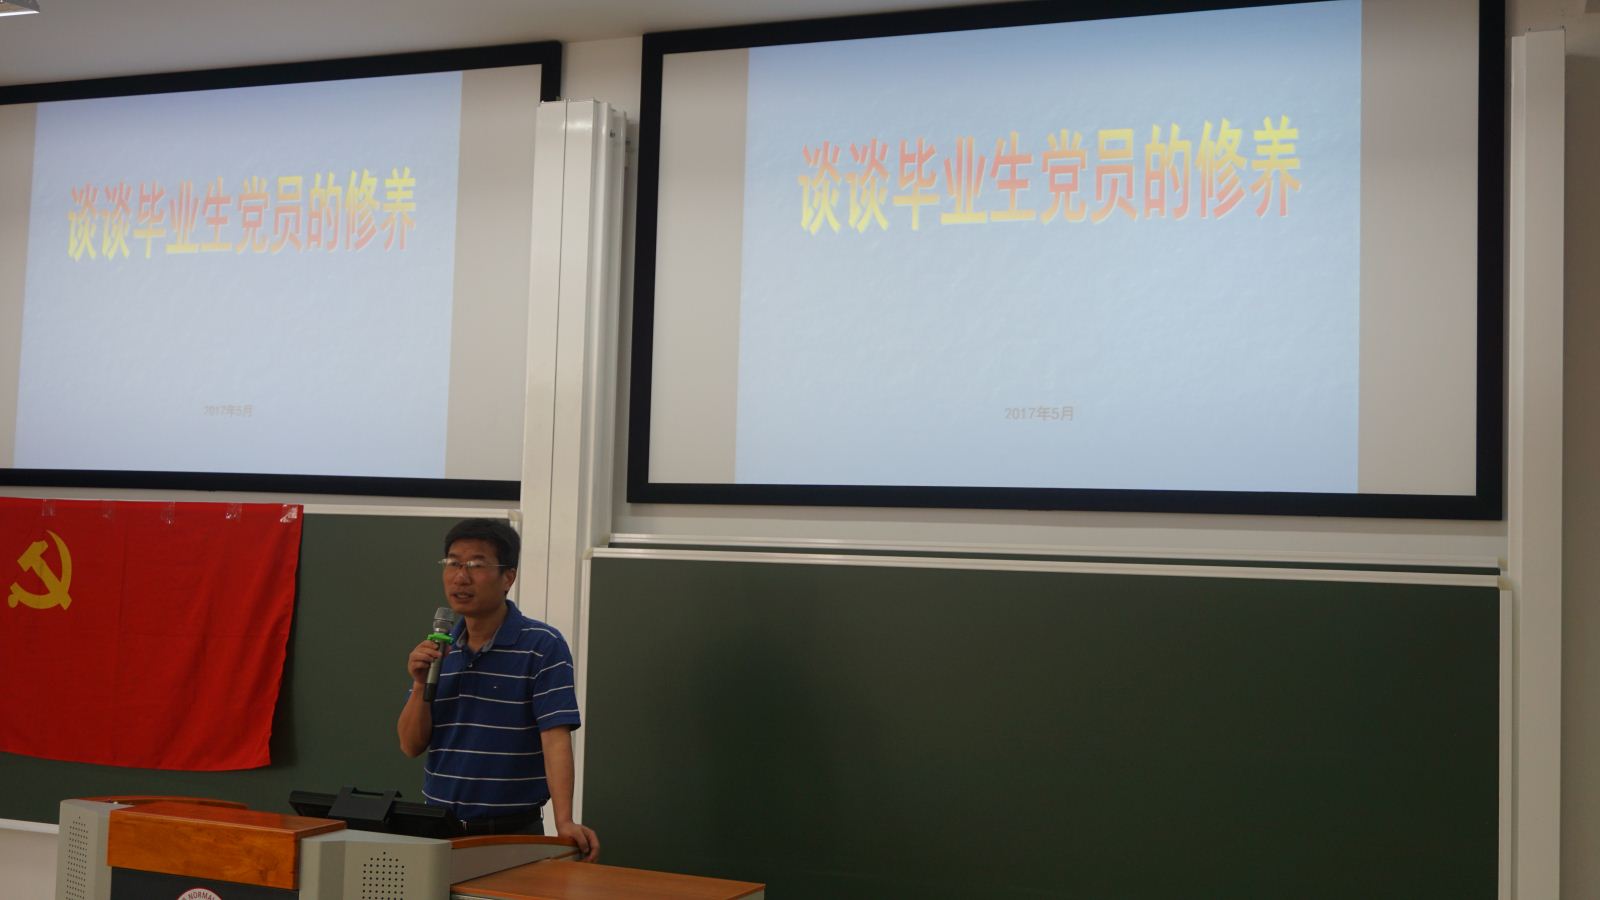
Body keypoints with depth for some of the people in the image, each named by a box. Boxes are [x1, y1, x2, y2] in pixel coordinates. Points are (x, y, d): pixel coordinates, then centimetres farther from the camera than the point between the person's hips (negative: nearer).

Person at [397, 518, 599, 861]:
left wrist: (564, 822, -31)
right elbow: (411, 746, 6)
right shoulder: (440, 648, 7)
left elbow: (556, 738, -19)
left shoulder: (543, 646, -11)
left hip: (511, 832, -4)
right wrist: (420, 684, -11)